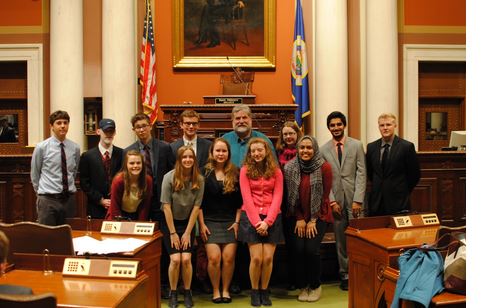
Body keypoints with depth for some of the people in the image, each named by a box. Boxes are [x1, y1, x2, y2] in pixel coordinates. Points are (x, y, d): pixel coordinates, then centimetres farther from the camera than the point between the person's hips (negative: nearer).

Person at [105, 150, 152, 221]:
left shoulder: (148, 180, -13)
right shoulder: (118, 180, -18)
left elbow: (145, 206, -6)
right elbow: (114, 208, -12)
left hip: (137, 216, 2)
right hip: (119, 217, -2)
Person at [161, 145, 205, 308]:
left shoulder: (199, 180, -10)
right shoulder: (169, 177, -16)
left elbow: (196, 207, -8)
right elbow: (166, 206, -13)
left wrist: (187, 233, -9)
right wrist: (173, 233, -12)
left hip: (187, 223, 1)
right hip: (170, 223, -1)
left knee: (186, 259, -12)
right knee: (175, 259, -13)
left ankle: (187, 292, 10)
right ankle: (173, 293, 8)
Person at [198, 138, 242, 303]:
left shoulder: (235, 173, 5)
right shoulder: (205, 173, 2)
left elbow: (240, 201, 7)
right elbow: (198, 201, 2)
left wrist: (237, 222, 0)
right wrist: (201, 224, -3)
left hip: (231, 222, 1)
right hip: (210, 222, -1)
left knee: (228, 258, -7)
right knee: (214, 258, -10)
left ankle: (226, 290, 12)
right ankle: (215, 290, 9)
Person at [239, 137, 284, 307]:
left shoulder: (276, 171, 4)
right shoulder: (245, 170, 0)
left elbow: (277, 198, -2)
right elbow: (247, 198, -5)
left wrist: (267, 221, -12)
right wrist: (256, 221, -12)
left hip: (272, 218, 1)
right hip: (251, 217, -1)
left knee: (268, 258, -3)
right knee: (256, 258, -7)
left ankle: (265, 291, 16)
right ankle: (254, 291, 13)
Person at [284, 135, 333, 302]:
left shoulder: (324, 167, -10)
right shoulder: (290, 168, -3)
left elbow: (324, 196, -7)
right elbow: (291, 196, 1)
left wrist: (313, 220, -8)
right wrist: (299, 219, -5)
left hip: (319, 216, -2)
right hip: (298, 216, 2)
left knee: (311, 249, -14)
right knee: (299, 249, -11)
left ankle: (315, 286, 9)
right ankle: (303, 286, 10)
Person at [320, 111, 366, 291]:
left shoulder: (356, 145, 2)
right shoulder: (323, 150, 5)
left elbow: (361, 174, -2)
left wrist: (358, 200, -9)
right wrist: (332, 201, -5)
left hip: (354, 199, -1)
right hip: (336, 200, 1)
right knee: (340, 240, 6)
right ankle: (345, 274, 15)